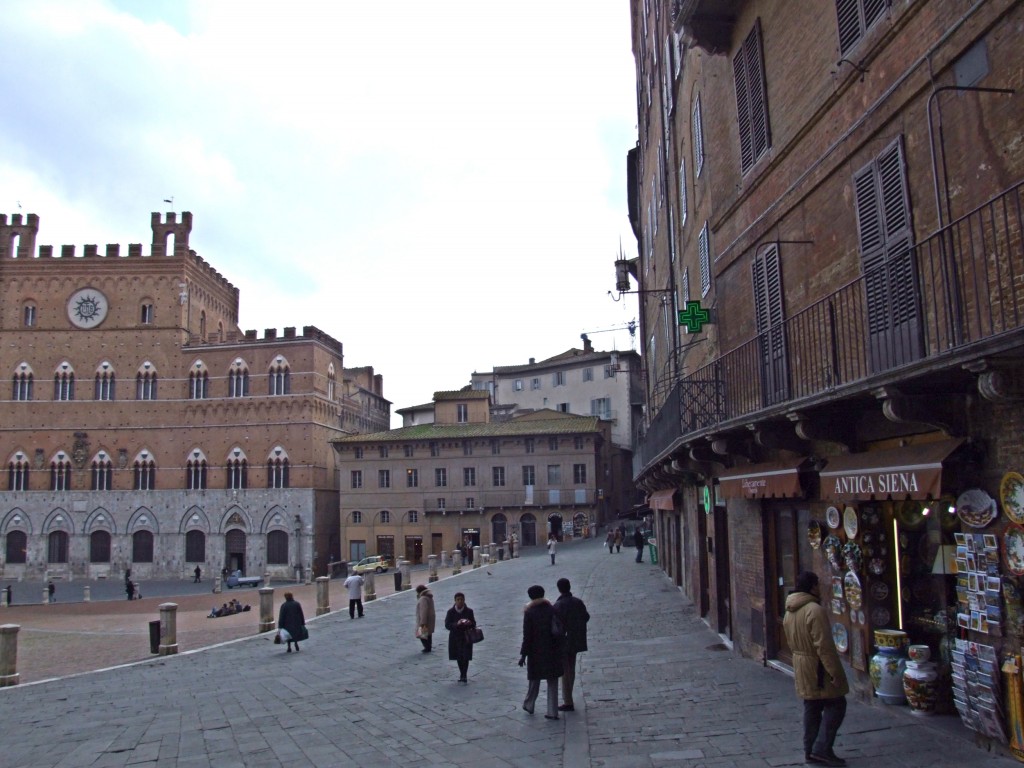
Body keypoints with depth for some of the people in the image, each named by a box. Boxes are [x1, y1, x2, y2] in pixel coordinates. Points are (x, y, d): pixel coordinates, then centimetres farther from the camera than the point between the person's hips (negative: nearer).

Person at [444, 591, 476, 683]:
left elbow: (474, 624, 3)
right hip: (455, 637, 1)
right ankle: (462, 675, 27)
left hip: (466, 637, -1)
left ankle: (463, 675, 3)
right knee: (459, 657, 11)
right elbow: (447, 625, -9)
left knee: (465, 657, -6)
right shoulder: (451, 612, -4)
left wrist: (470, 623, -22)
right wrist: (457, 624, -26)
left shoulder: (469, 611, -3)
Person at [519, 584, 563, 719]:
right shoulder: (552, 609, -1)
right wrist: (559, 649, 11)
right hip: (553, 651, 2)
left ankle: (529, 705, 31)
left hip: (536, 651, -2)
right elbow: (560, 631, 1)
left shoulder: (529, 612, -10)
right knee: (552, 682, 8)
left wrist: (523, 654, -7)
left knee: (535, 679, 16)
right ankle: (552, 712, 7)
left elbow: (527, 636, -12)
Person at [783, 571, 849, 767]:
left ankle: (810, 750, 18)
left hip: (801, 666, 9)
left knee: (812, 707, 15)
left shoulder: (790, 612, 8)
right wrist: (834, 671, -20)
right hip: (817, 668, -9)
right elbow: (824, 646, -24)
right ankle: (822, 749, -2)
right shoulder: (815, 610, -22)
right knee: (835, 705, 2)